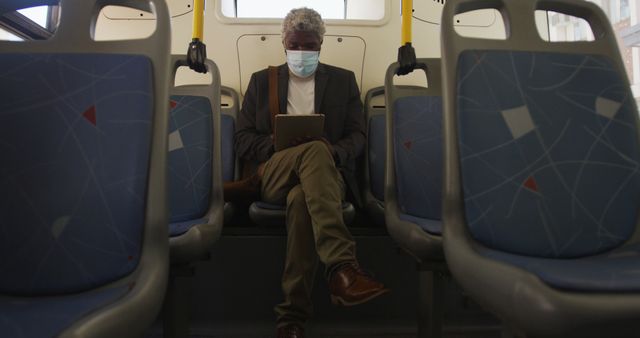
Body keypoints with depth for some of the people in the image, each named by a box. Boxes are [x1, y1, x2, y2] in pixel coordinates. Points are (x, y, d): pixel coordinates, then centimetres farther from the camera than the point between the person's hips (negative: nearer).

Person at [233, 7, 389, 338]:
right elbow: (243, 140, 11)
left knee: (301, 199, -39)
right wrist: (275, 144, -10)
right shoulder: (262, 80, 19)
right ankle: (342, 267, -49)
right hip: (273, 174, 0)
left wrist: (335, 152, -13)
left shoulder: (343, 80, 18)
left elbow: (356, 136, 10)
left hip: (325, 172, 1)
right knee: (315, 150, -37)